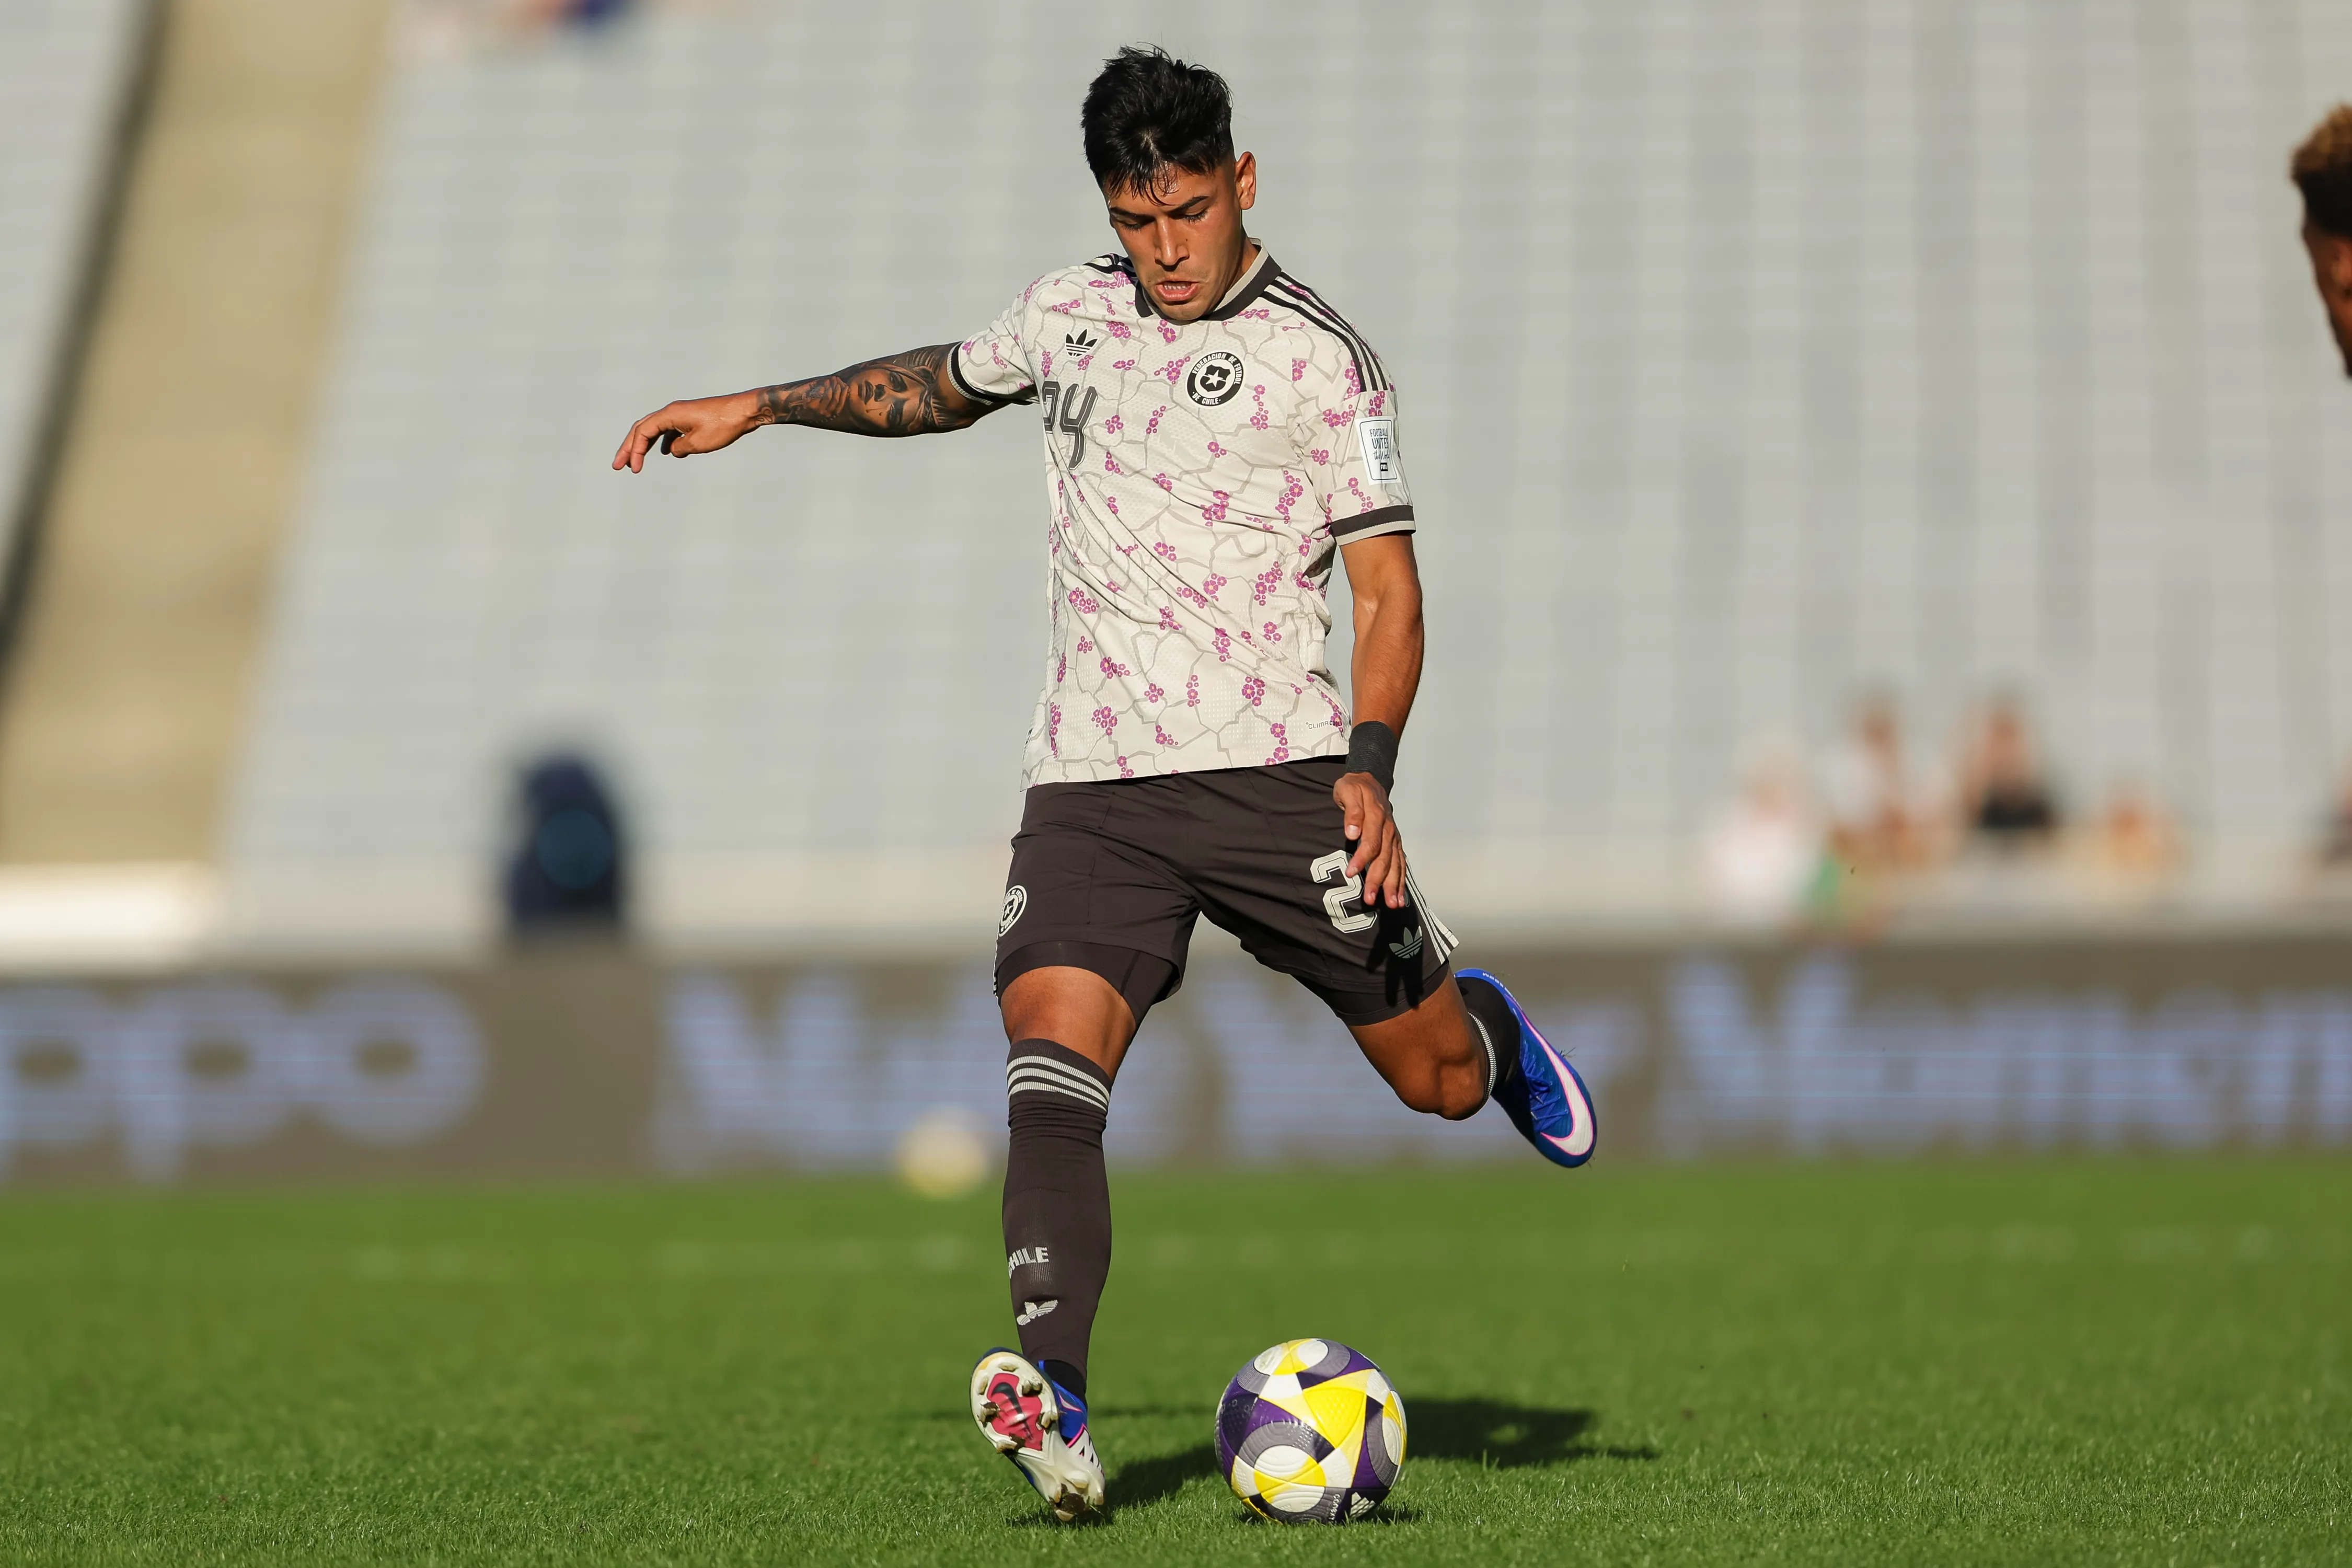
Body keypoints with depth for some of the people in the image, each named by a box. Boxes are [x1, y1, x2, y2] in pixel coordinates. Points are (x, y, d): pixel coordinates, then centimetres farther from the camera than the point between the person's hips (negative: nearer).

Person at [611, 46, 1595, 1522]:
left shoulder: (1322, 357, -2)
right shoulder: (1072, 310, 12)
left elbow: (1389, 588, -3)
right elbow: (945, 382, 34)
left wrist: (1370, 768, -17)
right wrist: (759, 405, 30)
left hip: (1275, 773, -2)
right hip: (1095, 786, 3)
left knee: (1440, 1079, 5)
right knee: (1050, 1071, -21)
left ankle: (1487, 1026, 43)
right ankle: (1055, 1395, -32)